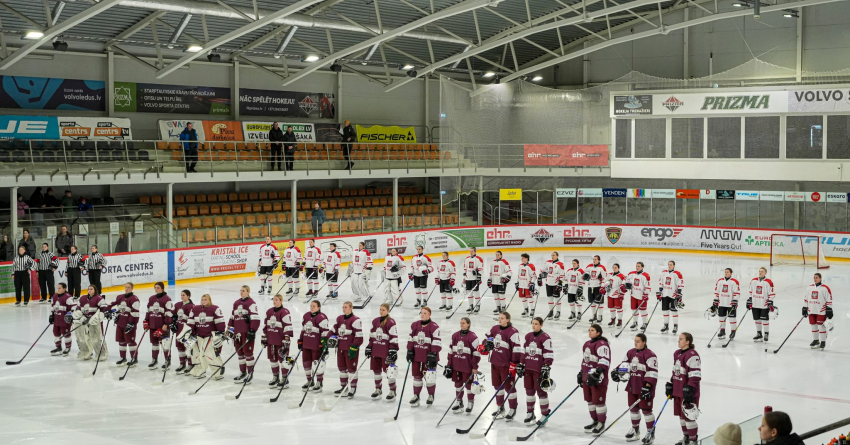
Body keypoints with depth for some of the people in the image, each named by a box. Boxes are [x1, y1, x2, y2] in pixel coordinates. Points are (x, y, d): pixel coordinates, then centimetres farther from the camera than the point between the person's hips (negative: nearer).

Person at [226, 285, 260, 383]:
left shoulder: (251, 303, -9)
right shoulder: (236, 303, 16)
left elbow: (255, 318, -15)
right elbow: (232, 316, 22)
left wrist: (252, 331, -20)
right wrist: (230, 329, 16)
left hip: (247, 332, -8)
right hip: (238, 332, 8)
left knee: (248, 352, -4)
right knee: (239, 352, 12)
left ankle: (250, 373, 4)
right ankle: (242, 373, 22)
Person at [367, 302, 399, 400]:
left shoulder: (391, 322, -11)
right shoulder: (375, 321, 9)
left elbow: (394, 337, -13)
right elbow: (371, 336, 16)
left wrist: (393, 350, -16)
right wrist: (369, 347, 13)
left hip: (386, 351, -6)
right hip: (375, 350, 6)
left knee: (389, 371, -2)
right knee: (376, 370, 12)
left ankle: (392, 391, 10)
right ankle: (378, 390, 25)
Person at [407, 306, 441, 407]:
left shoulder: (434, 327, -11)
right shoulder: (414, 325, 5)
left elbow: (436, 343, -13)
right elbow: (410, 339, 11)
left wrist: (433, 355, -17)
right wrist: (409, 351, 6)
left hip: (429, 356, -5)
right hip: (417, 356, 5)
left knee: (429, 377, 1)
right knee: (417, 376, 11)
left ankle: (431, 396, 19)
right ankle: (416, 396, 21)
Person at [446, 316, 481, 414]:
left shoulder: (473, 337, -11)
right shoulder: (455, 336, 6)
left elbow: (477, 353, -11)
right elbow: (450, 350, 12)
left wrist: (475, 367, -11)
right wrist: (448, 364, 10)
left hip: (468, 365, -5)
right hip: (456, 365, 5)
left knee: (469, 384, 4)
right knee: (458, 383, 13)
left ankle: (470, 403, 19)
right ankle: (458, 401, 26)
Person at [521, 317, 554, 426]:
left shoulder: (545, 338, -11)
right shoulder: (528, 336, 10)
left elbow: (549, 355, -12)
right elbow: (524, 352, 17)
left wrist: (546, 369, -15)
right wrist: (521, 366, 14)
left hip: (539, 370, -6)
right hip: (528, 369, 6)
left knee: (541, 392, -1)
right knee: (529, 391, 12)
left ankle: (544, 415, 8)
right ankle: (530, 414, 23)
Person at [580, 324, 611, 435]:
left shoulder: (602, 345, -16)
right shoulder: (587, 344, 14)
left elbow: (604, 361, -24)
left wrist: (597, 373, -30)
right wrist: (581, 373, 26)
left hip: (598, 379, -9)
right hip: (587, 377, 9)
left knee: (598, 401, -1)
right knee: (590, 400, 16)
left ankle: (601, 423, 11)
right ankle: (595, 421, 29)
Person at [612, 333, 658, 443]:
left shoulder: (649, 355, -13)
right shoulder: (630, 353, 10)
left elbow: (652, 373, -17)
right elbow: (624, 364, 18)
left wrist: (647, 387, -22)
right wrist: (617, 372, -2)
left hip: (644, 387, -7)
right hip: (632, 386, 7)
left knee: (646, 409, -2)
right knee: (633, 408, 14)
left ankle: (651, 433, 8)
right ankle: (635, 430, 28)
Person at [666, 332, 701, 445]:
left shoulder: (692, 355, -18)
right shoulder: (677, 353, 11)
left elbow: (695, 375, -21)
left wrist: (689, 388, -25)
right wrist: (670, 385, 19)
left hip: (689, 393, -9)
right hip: (678, 391, 9)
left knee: (688, 416, -4)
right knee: (681, 415, 17)